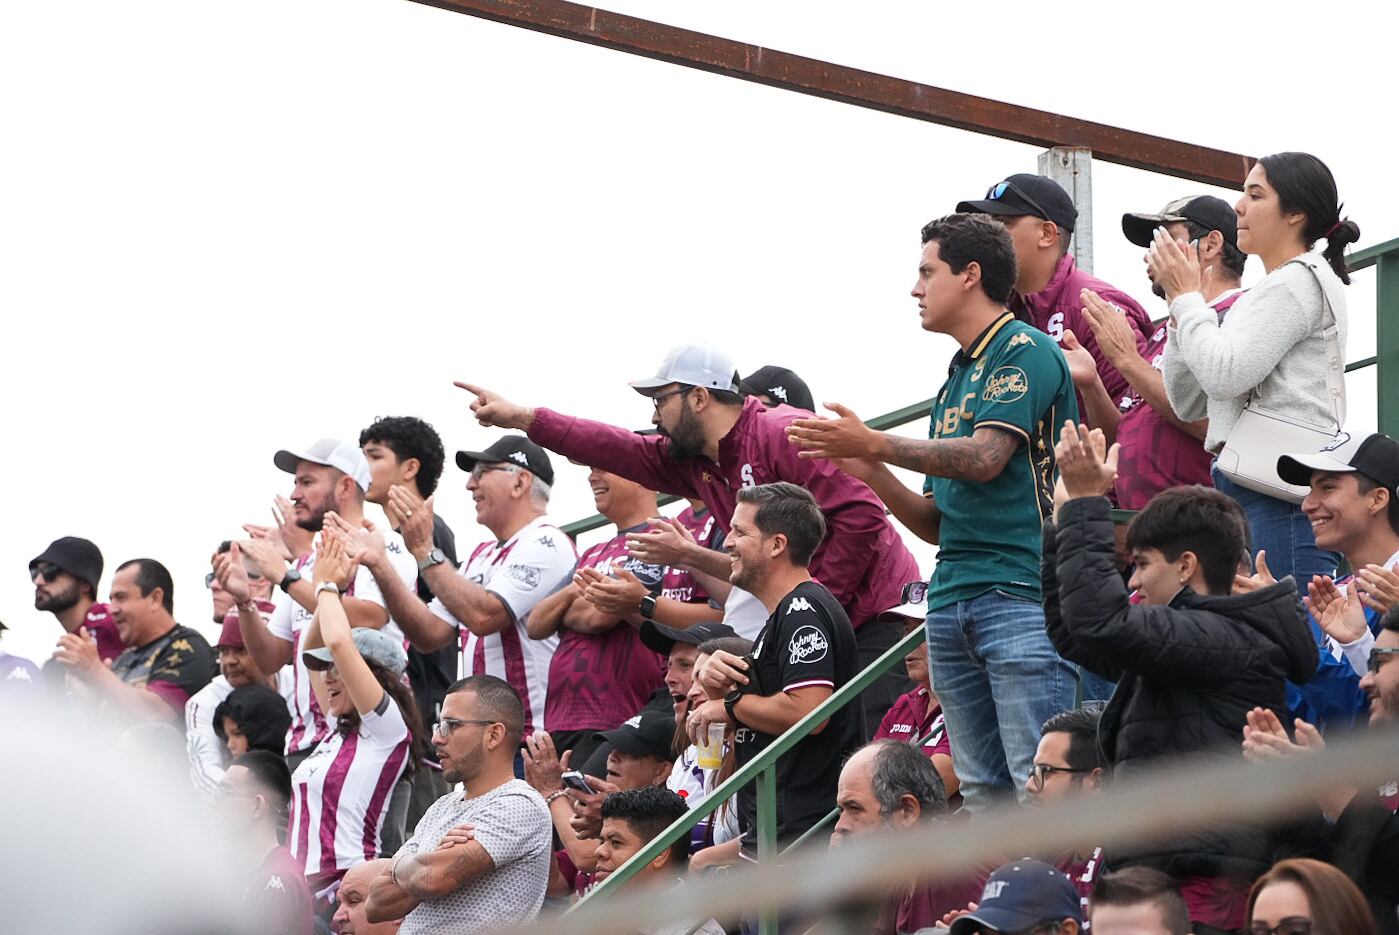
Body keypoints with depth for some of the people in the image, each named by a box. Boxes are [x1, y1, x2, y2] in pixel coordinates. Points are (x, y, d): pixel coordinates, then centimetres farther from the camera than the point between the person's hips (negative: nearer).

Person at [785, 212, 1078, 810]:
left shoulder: (1024, 351, -2)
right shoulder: (957, 378, 24)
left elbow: (984, 459, -16)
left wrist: (874, 444, -8)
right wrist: (870, 470, 7)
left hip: (1020, 596, -9)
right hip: (953, 599, 9)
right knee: (983, 794, 5)